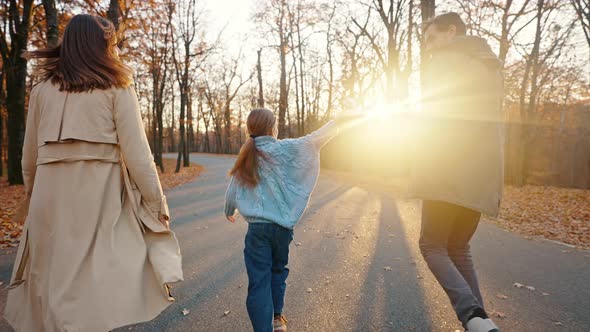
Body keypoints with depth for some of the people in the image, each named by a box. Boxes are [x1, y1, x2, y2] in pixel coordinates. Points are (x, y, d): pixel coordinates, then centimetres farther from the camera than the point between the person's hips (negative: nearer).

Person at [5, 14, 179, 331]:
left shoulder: (42, 89, 12)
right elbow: (136, 152, -6)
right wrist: (157, 201, 0)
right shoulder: (116, 87, 0)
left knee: (52, 280, 14)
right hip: (100, 195, -4)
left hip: (51, 197, 4)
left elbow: (29, 156, 14)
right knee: (104, 288, 0)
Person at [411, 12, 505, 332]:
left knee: (432, 246, 3)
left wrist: (421, 170, -6)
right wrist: (495, 180, 19)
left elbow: (431, 119, -10)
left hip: (449, 173, -7)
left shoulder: (444, 61, -1)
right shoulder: (490, 65, 22)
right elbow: (488, 123, 19)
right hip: (482, 174, 8)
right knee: (459, 249, 16)